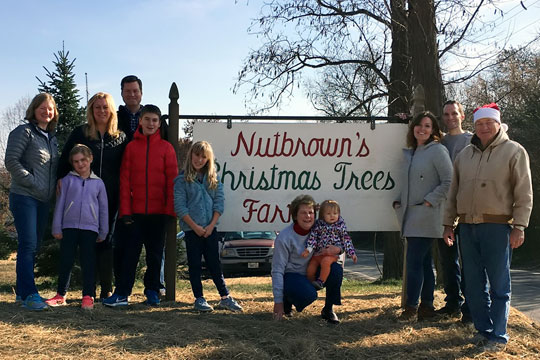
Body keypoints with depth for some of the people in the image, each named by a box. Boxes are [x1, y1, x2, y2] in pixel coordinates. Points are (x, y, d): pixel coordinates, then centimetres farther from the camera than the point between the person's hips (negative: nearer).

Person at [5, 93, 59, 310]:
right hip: (24, 197, -7)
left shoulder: (52, 138, 17)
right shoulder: (24, 132, -5)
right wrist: (33, 182, -16)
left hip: (43, 200, 8)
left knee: (34, 246, 11)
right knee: (28, 245, -11)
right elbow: (11, 161, -13)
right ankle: (29, 294, -11)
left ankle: (22, 291, 21)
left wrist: (54, 188, 7)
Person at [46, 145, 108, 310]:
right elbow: (60, 204, 6)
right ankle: (61, 295, 17)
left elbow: (104, 208, 11)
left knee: (88, 262, 1)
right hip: (69, 226, 0)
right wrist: (56, 228, 3)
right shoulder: (67, 180, 5)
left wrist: (103, 232, 9)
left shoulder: (98, 183, 7)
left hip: (90, 228, 0)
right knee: (66, 261, 5)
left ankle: (88, 296, 6)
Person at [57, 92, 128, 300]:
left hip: (111, 199, 0)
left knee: (106, 241, 0)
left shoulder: (120, 137, 9)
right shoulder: (80, 133, 6)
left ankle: (106, 289, 6)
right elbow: (64, 161, 7)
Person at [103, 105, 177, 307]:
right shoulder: (131, 147, 5)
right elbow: (125, 180, 2)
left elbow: (172, 180, 1)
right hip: (136, 210, 0)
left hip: (158, 211, 0)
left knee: (155, 253, 9)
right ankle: (122, 294, 6)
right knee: (131, 252, 2)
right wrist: (125, 211, -5)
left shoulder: (166, 148, 3)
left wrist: (170, 210, -6)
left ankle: (152, 292, 19)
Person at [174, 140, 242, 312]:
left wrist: (211, 225, -8)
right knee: (195, 265, 5)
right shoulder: (182, 180, -2)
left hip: (210, 229, 3)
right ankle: (199, 299, 13)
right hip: (191, 229, -2)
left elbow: (220, 202, 3)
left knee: (214, 264, 7)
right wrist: (195, 226, -12)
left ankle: (225, 298, 12)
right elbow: (180, 206, -8)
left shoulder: (214, 179, 8)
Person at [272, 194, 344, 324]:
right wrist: (278, 302, -18)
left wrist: (337, 249, -26)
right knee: (308, 294, -35)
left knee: (336, 269, -23)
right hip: (291, 275, -4)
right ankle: (287, 301, 2)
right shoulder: (284, 238, -19)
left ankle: (328, 310, -4)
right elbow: (277, 271, -16)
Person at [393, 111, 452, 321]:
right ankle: (427, 306, 17)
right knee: (423, 262, 11)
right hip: (411, 215, 8)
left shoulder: (437, 150, -7)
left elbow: (448, 181, -12)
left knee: (414, 262, -10)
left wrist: (429, 201, -15)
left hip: (426, 215, -8)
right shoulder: (409, 153, 16)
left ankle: (412, 307, -4)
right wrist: (400, 201, 9)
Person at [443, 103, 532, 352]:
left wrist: (519, 226, -11)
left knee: (499, 285, 0)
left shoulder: (514, 151, 0)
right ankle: (483, 330, 22)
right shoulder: (464, 155, 15)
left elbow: (524, 194, -5)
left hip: (497, 226, -5)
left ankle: (498, 336, 9)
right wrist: (448, 224, 14)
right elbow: (453, 193, 18)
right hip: (467, 227, 5)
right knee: (474, 285, 9)